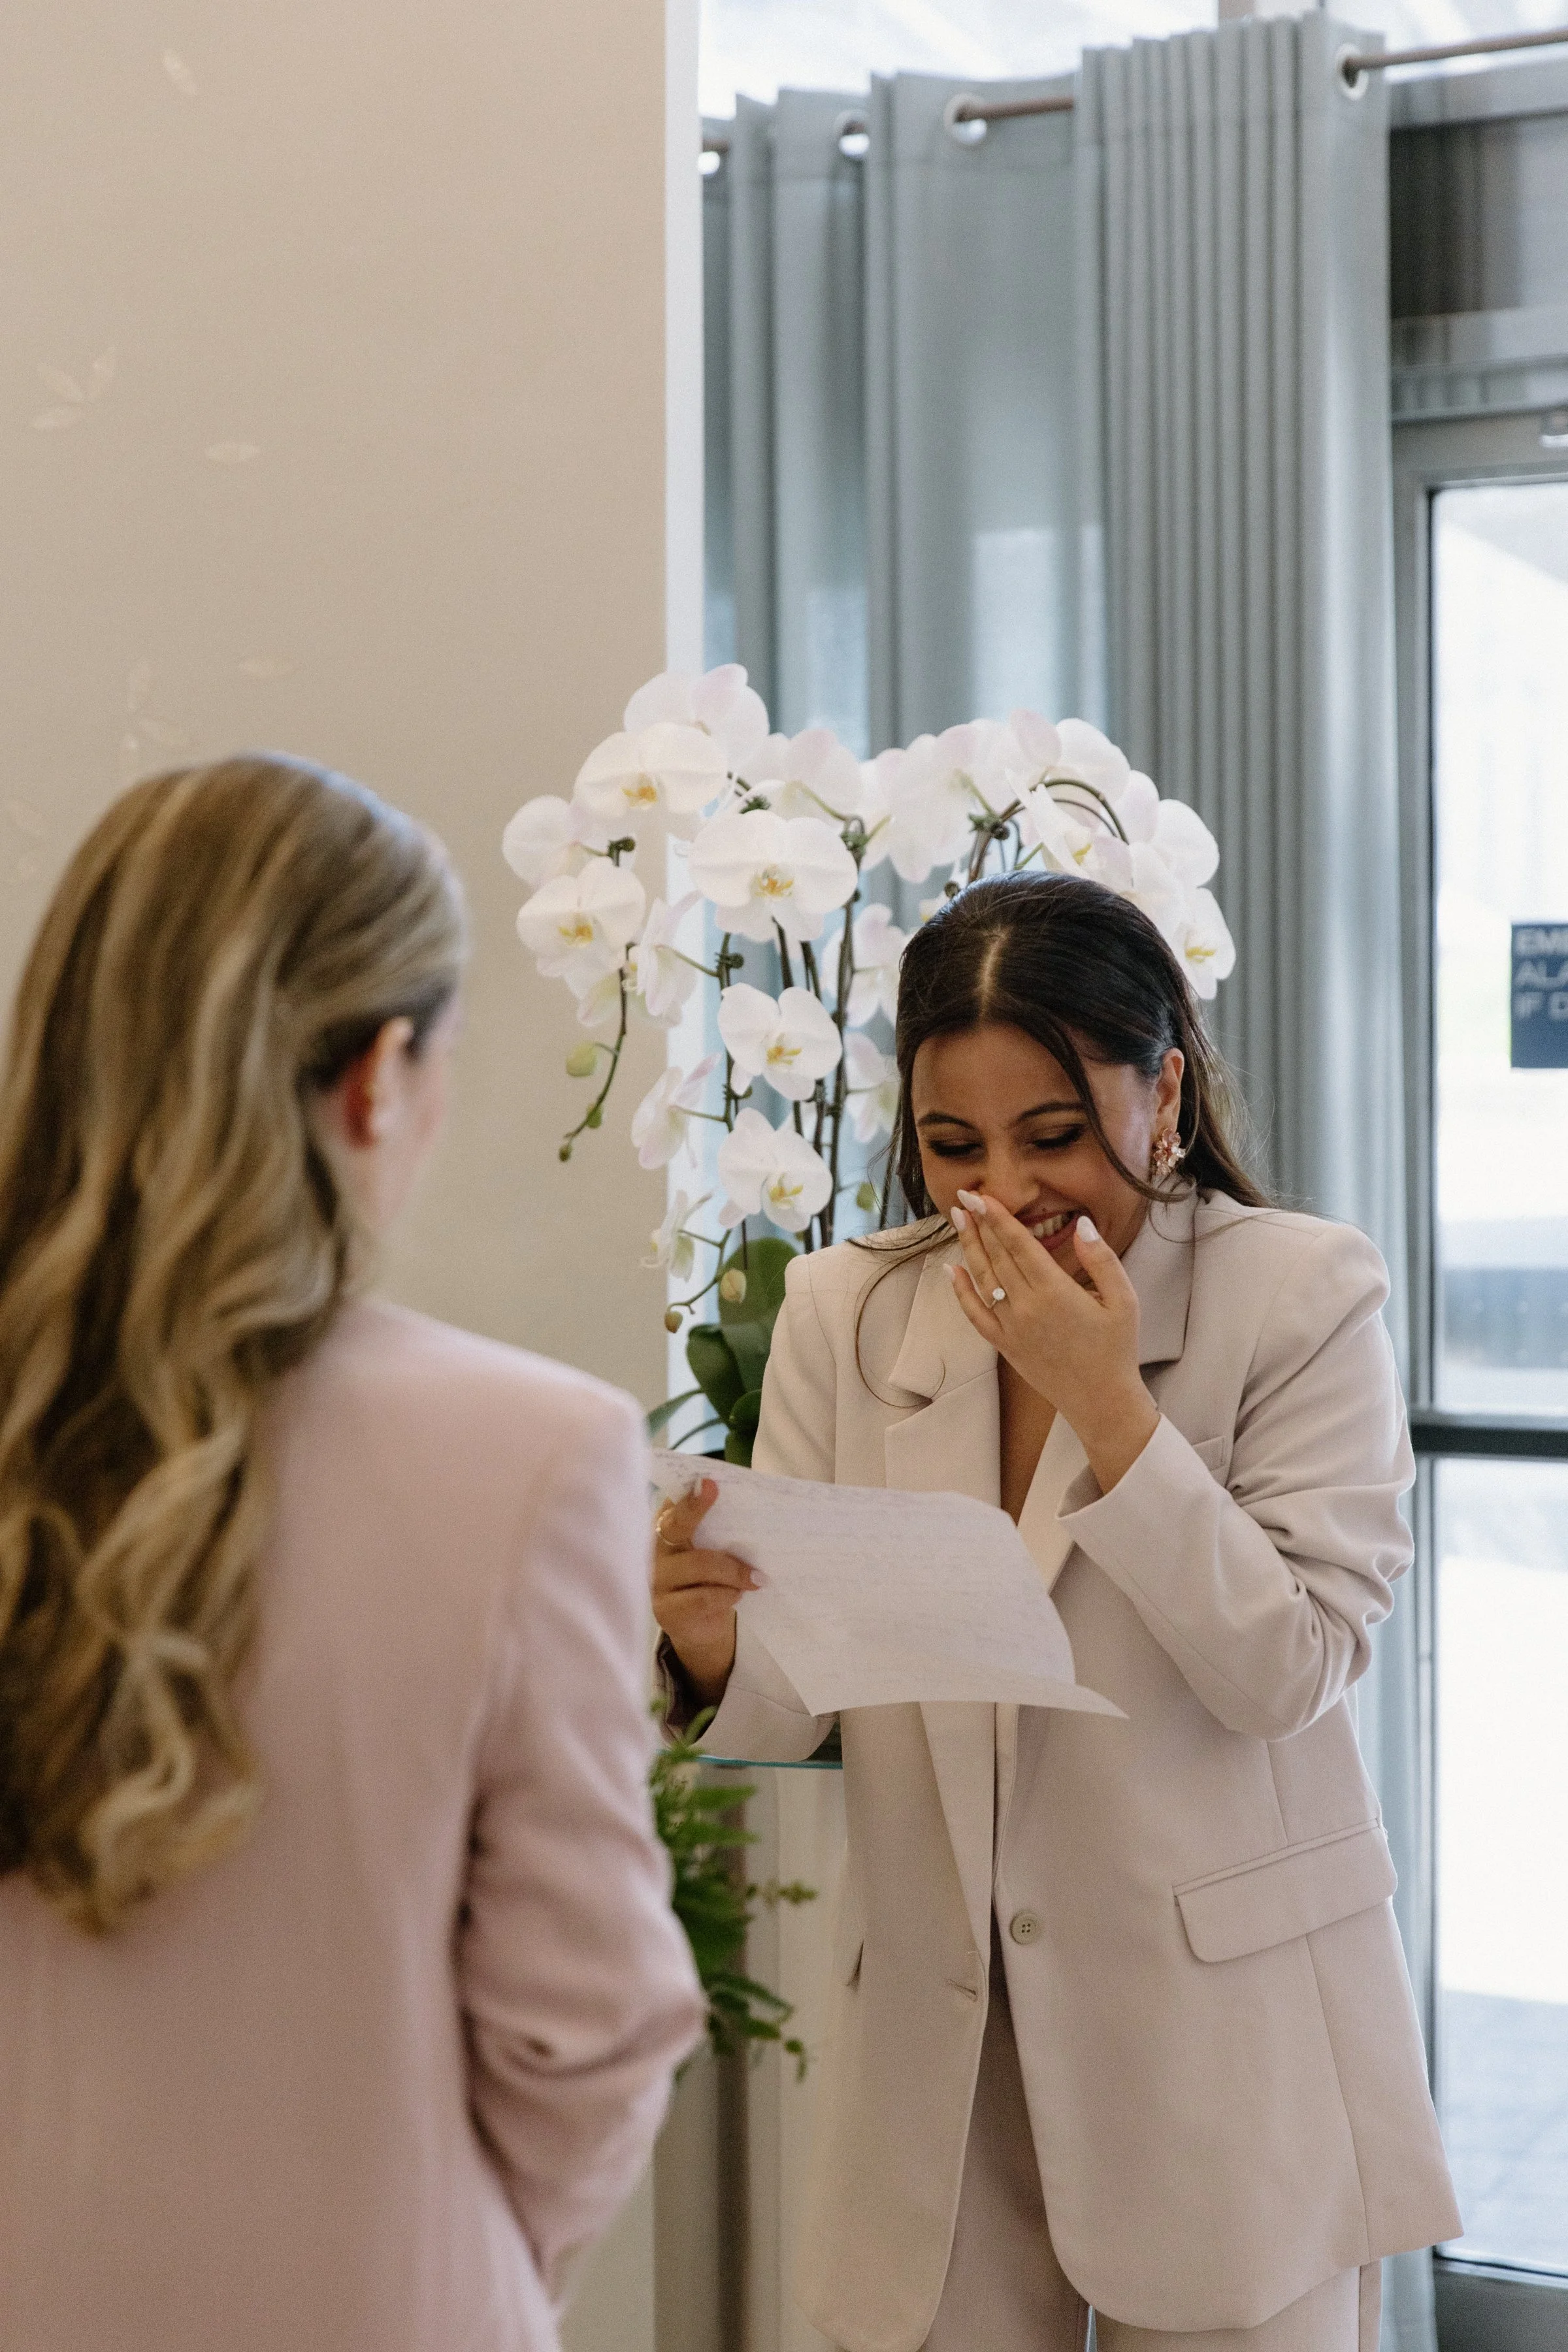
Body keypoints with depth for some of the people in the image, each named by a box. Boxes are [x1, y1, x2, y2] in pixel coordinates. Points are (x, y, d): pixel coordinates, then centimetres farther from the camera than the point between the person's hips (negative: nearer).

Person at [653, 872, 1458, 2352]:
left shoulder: (1300, 1296, -6)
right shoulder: (844, 1312, 2)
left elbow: (1288, 1672, -14)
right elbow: (794, 1708, 1)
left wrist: (1104, 1399, -20)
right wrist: (716, 1650, -22)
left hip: (1219, 2039, -2)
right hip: (937, 2046, 3)